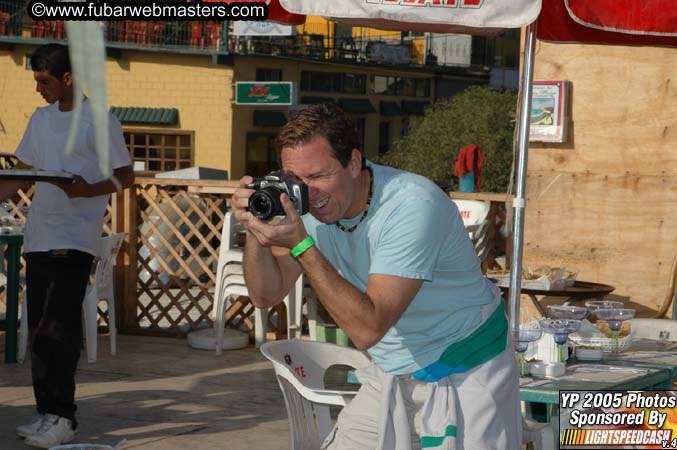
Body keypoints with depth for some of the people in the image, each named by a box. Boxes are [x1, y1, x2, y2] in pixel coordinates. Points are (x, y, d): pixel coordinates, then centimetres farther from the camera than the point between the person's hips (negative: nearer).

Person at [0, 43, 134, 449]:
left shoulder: (99, 121, -4)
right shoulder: (42, 119, 16)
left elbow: (126, 176, -4)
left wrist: (88, 190, -21)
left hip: (75, 240, -7)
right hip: (39, 237, 7)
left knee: (58, 330, -12)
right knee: (40, 329, 7)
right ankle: (47, 412, 14)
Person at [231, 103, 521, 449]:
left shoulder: (413, 206, -31)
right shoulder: (308, 201, -8)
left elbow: (368, 329, -34)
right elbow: (267, 295, -3)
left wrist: (300, 245, -38)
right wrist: (255, 229, -21)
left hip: (465, 373, -6)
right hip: (392, 375, 6)